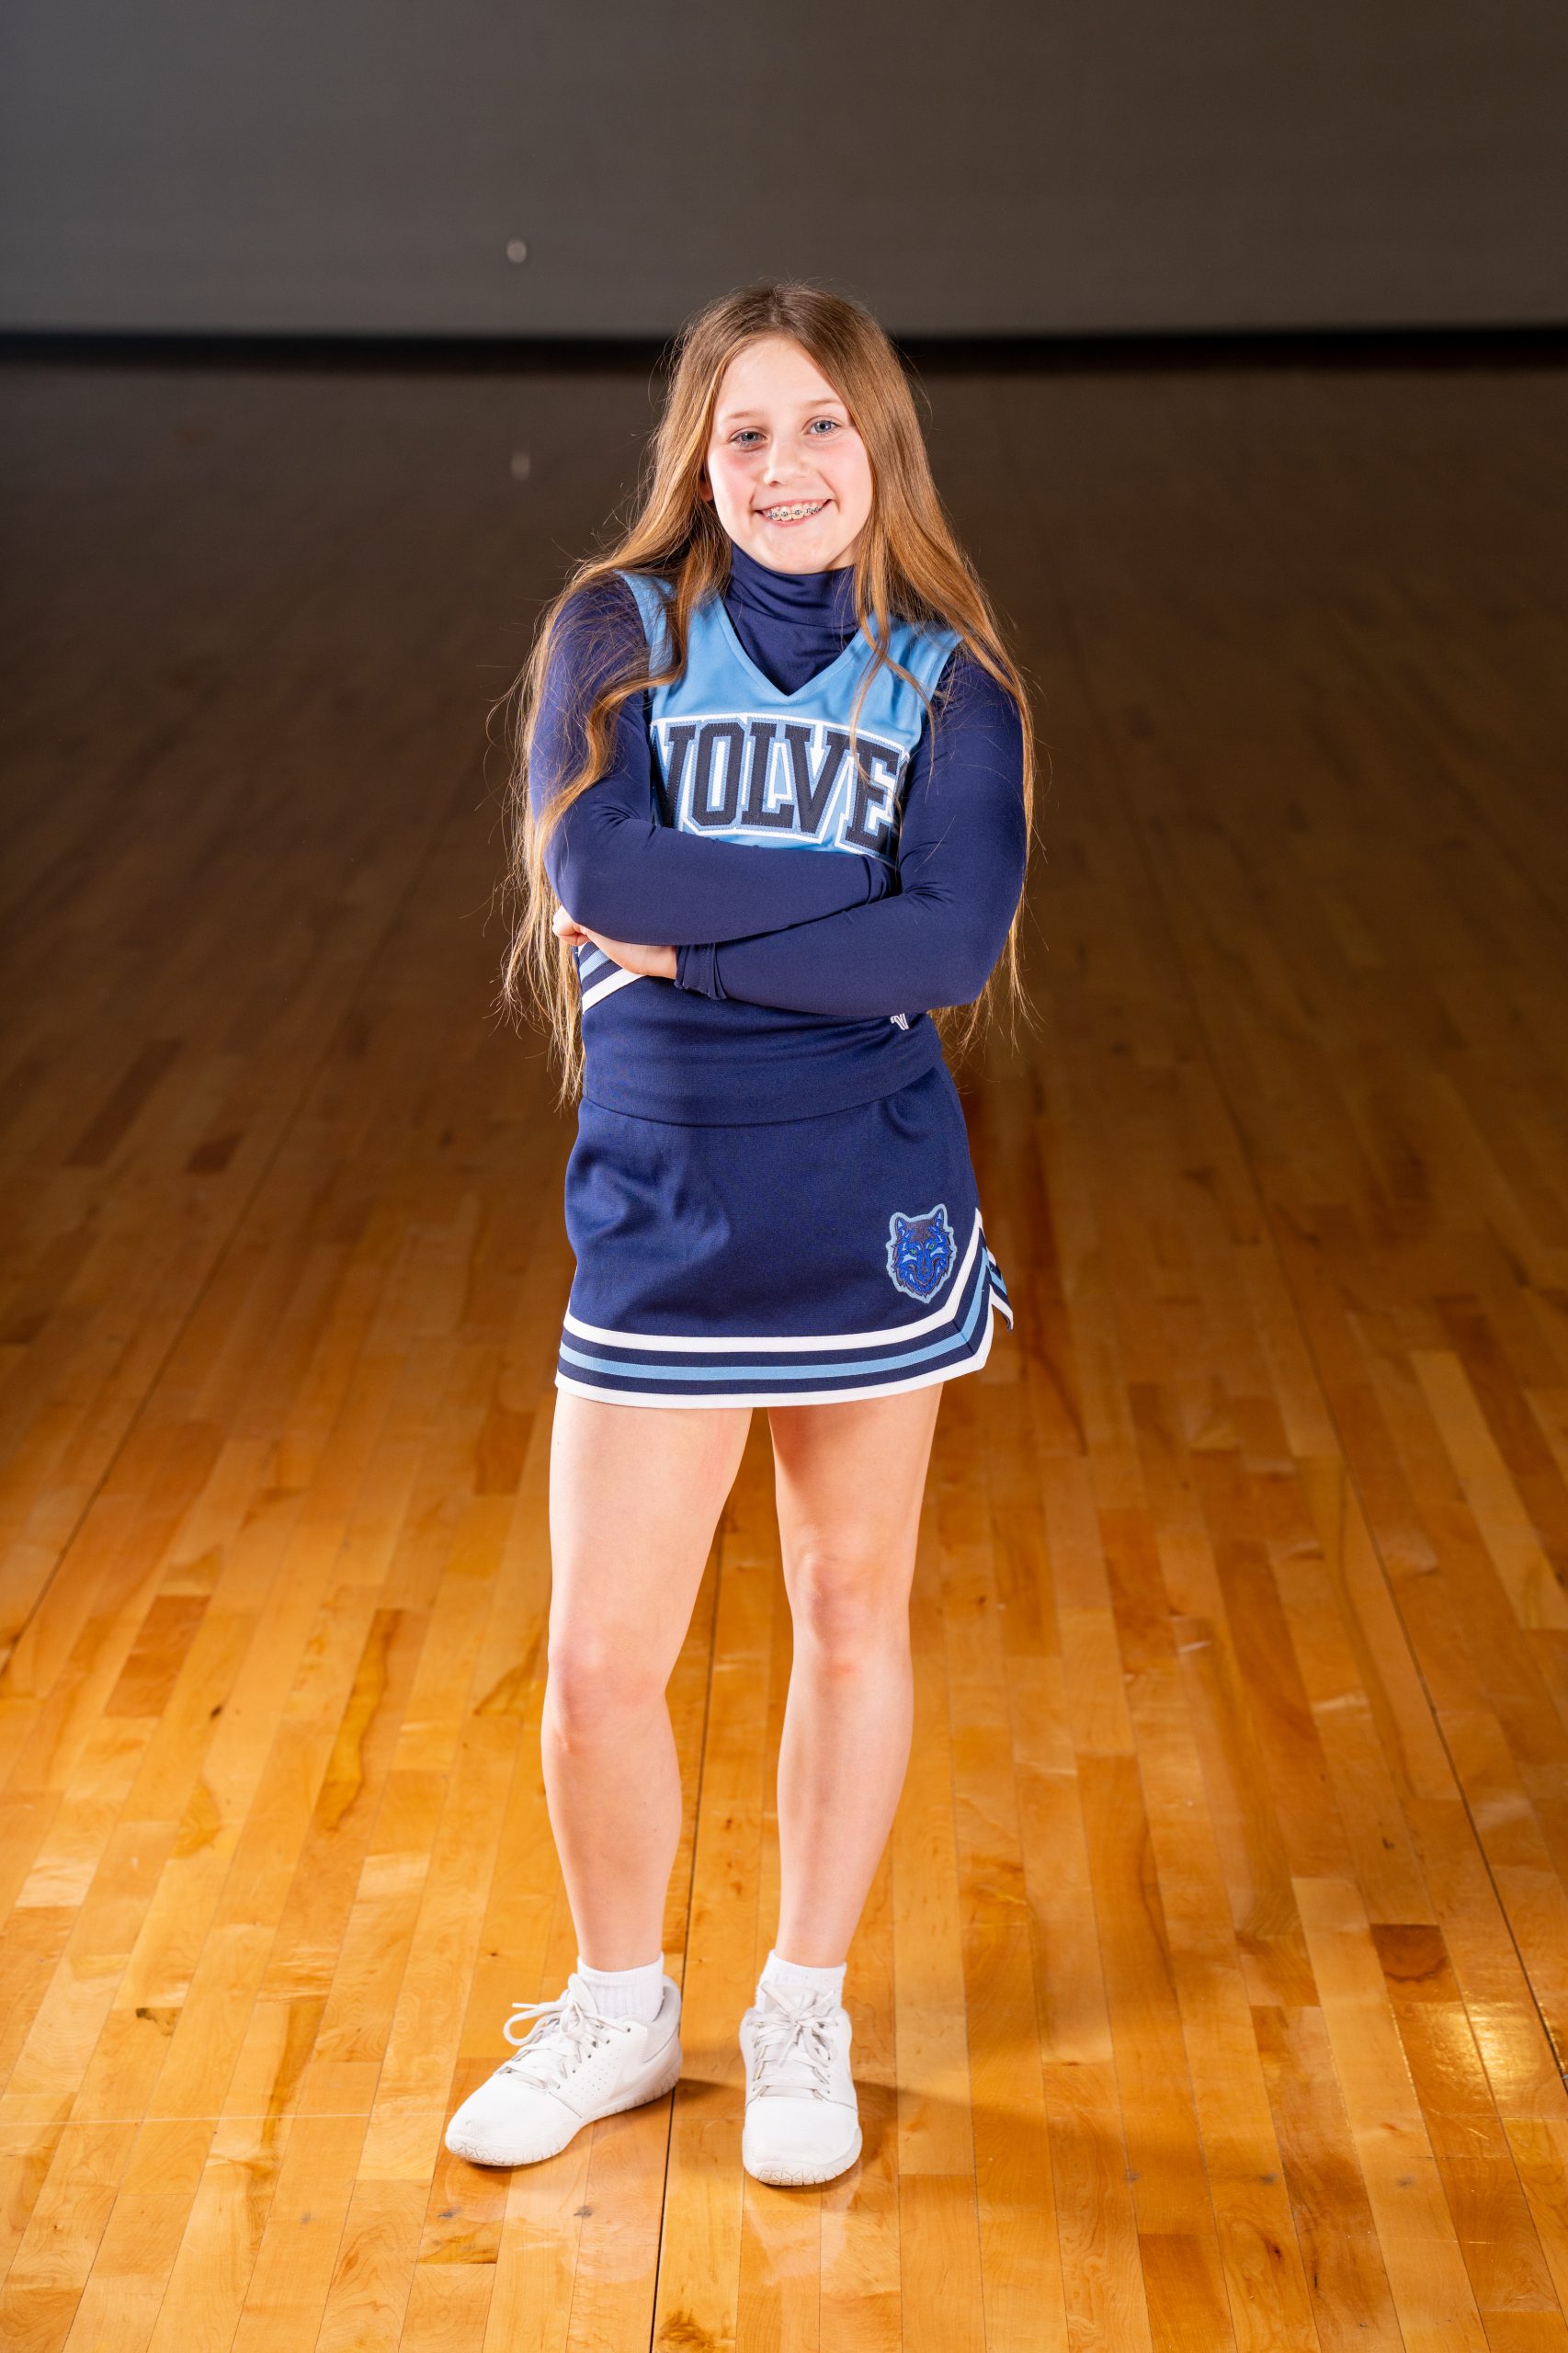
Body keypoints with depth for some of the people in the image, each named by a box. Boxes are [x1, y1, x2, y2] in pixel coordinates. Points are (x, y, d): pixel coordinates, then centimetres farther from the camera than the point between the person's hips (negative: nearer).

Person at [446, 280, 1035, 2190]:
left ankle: (805, 2013, 33)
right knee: (599, 1659, 3)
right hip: (662, 1211, 0)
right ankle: (620, 2008, 30)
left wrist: (691, 936, -15)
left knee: (853, 1614, 13)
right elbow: (592, 863, -16)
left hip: (874, 1209, 1)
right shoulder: (618, 632, 2)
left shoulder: (948, 682, 2)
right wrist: (859, 886, -15)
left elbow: (955, 947, -13)